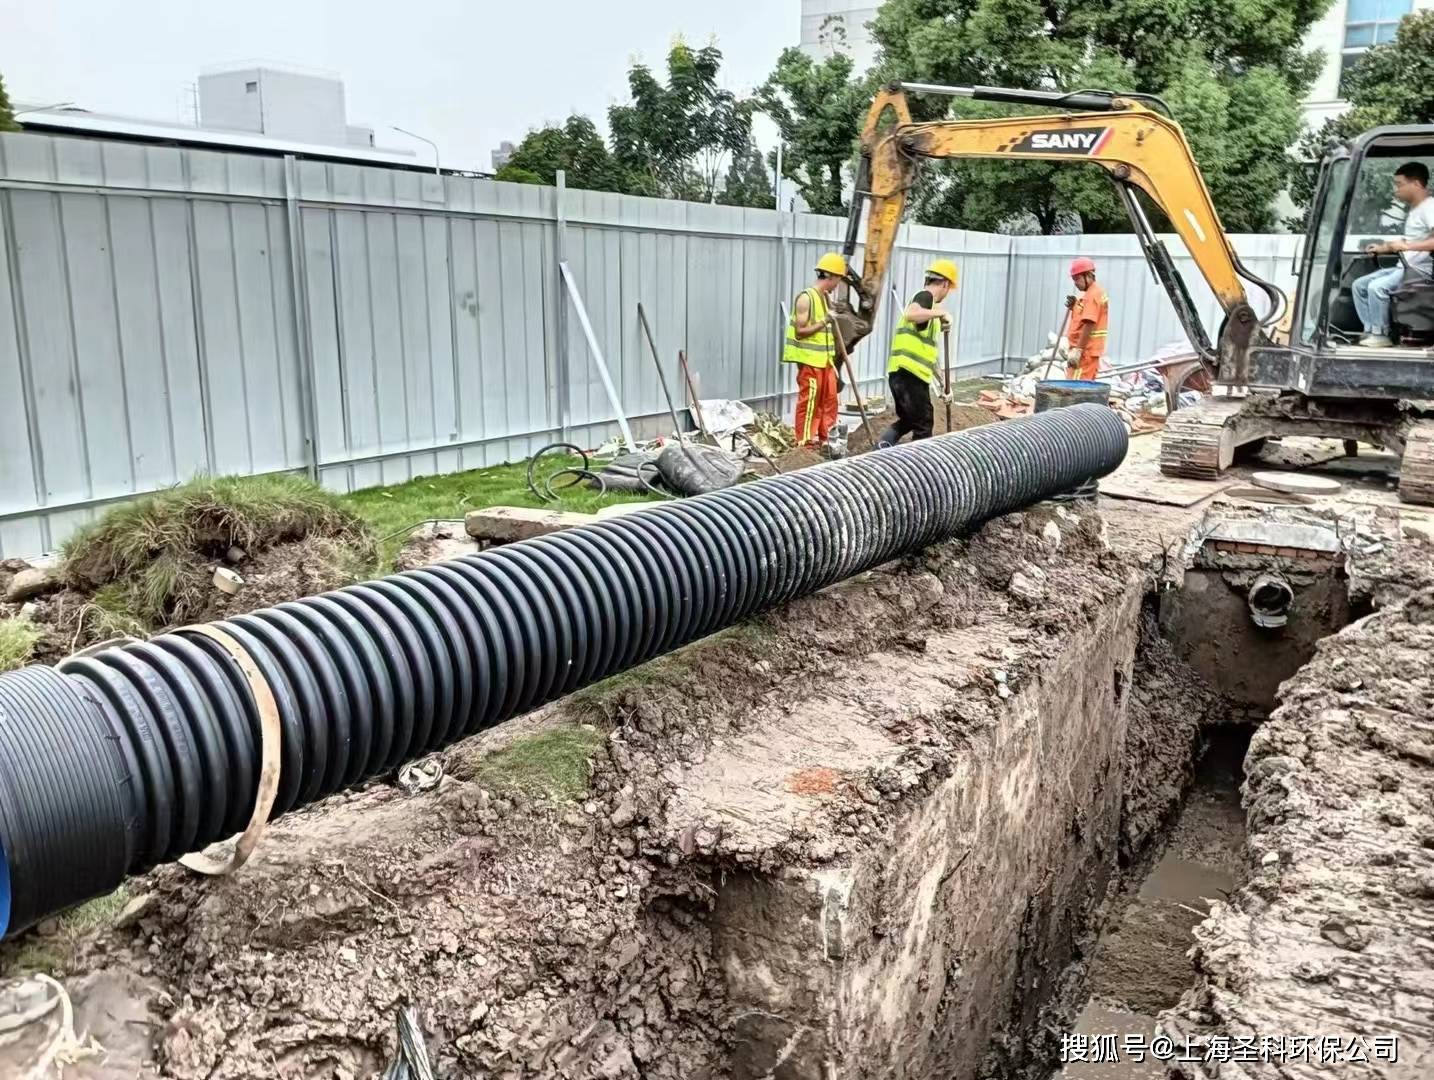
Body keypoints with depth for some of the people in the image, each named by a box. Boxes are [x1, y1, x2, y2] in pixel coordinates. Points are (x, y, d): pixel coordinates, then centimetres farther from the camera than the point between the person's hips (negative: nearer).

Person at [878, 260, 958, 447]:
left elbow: (928, 351, 29)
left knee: (907, 420, 22)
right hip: (910, 373, -10)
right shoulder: (925, 296, -4)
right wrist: (940, 313, -19)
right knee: (923, 426, 2)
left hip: (901, 373, 10)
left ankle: (884, 444, 3)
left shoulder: (925, 301, 25)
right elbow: (910, 314, -31)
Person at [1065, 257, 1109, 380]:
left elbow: (1089, 324, -22)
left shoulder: (1093, 294, -14)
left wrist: (1078, 349, -23)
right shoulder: (1096, 292, 19)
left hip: (1085, 350, -11)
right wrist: (1075, 307, 7)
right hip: (1090, 350, 11)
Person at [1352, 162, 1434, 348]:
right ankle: (1371, 331, 0)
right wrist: (1383, 249, 15)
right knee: (1359, 285, 4)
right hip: (1404, 267, 10)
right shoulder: (1413, 209, 17)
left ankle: (1381, 335, -17)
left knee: (1377, 287, -28)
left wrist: (1406, 246, -29)